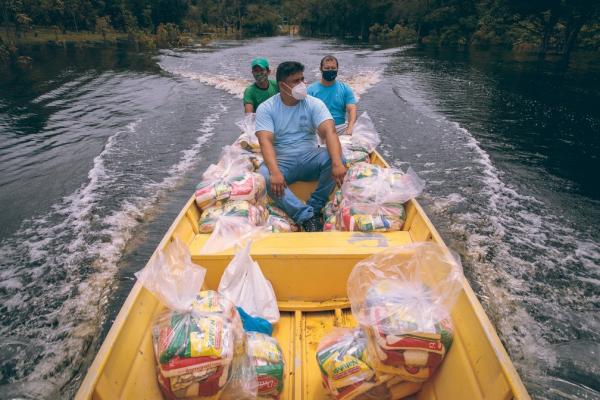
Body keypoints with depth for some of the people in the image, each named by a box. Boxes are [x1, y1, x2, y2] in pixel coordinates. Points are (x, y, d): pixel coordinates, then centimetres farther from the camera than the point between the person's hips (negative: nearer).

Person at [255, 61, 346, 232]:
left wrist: (337, 163, -35)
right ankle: (307, 216, -29)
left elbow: (329, 131, -16)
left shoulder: (314, 104, -1)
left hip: (310, 157, 2)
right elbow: (266, 141, -17)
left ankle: (314, 208, -18)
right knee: (264, 175, -33)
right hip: (282, 161, -1)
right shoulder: (266, 108, -4)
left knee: (334, 158, -28)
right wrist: (275, 172, -36)